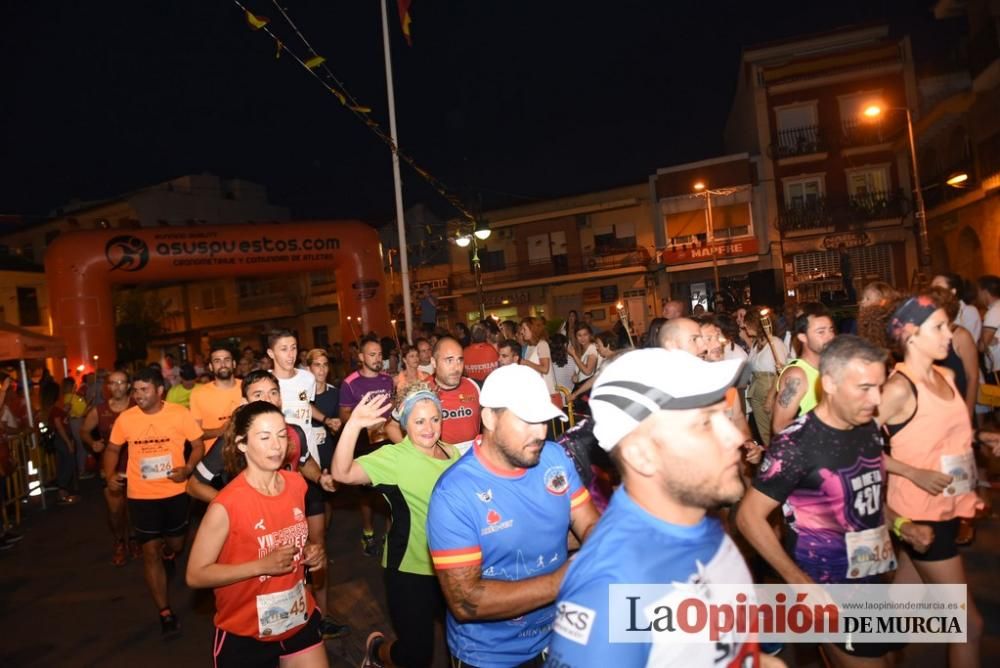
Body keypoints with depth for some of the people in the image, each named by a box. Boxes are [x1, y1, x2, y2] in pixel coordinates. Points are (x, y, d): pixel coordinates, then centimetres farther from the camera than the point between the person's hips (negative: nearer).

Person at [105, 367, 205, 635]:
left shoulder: (180, 414, -12)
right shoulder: (125, 418, -7)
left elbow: (198, 445, -4)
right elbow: (113, 449, 9)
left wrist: (188, 469, -20)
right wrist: (109, 475, -7)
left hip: (175, 492, 0)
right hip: (141, 495, 0)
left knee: (176, 544, 18)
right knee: (150, 552, 2)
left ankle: (168, 554, 58)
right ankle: (165, 611, 15)